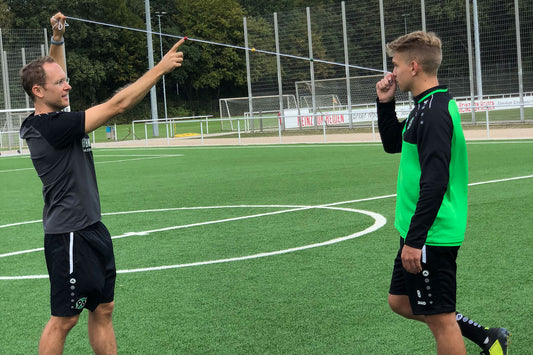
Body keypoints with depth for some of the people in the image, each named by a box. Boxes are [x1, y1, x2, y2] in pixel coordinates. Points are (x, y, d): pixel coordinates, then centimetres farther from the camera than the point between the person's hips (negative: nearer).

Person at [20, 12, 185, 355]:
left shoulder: (48, 119, 6)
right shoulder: (52, 127, -21)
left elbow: (52, 73, 27)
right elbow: (117, 105, -23)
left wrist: (58, 39, 16)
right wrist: (161, 68, -18)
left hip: (91, 229, 10)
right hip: (70, 236, -10)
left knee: (103, 310, 13)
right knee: (65, 319, 0)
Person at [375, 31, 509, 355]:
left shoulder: (433, 112, -20)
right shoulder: (429, 106, 12)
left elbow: (435, 182, -26)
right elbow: (392, 144, 26)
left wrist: (414, 240, -25)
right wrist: (385, 103, 11)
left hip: (431, 236, -10)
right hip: (420, 233, 10)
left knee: (440, 320, 1)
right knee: (400, 302, 20)